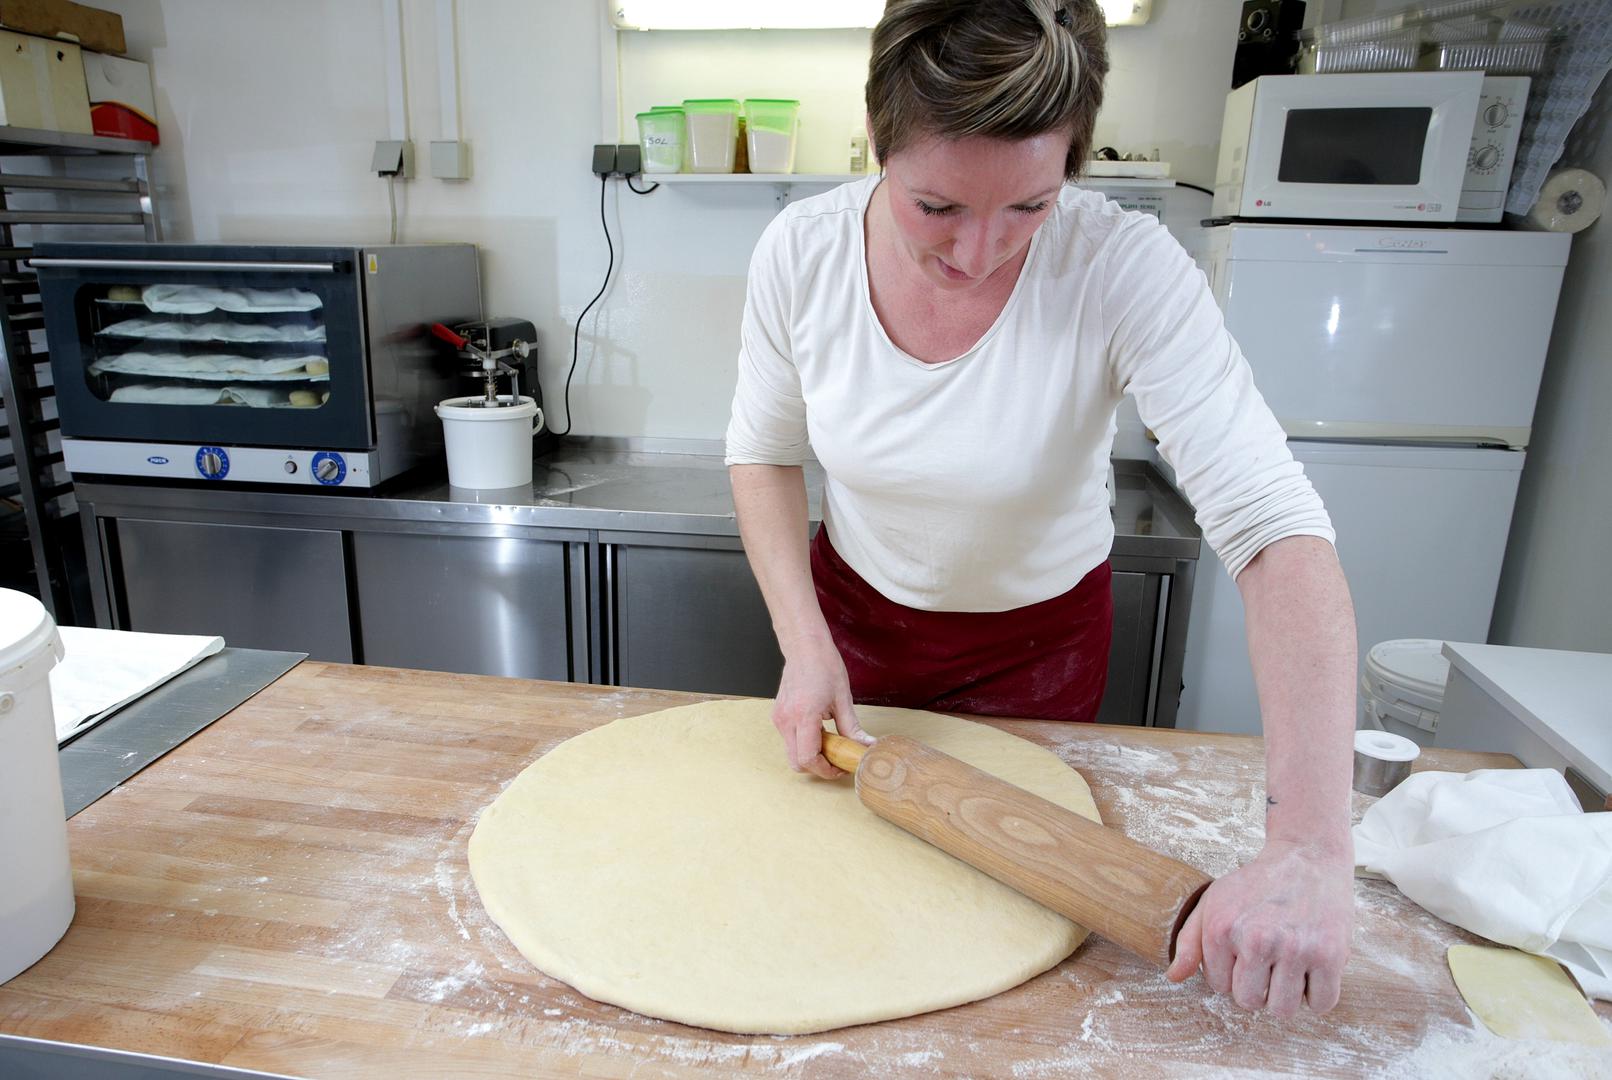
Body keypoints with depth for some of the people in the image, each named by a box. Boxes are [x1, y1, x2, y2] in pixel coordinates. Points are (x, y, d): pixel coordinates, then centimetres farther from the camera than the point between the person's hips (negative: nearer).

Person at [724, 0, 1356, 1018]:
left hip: (1039, 637, -1)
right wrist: (805, 645, -19)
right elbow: (765, 450, -6)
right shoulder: (803, 251, -22)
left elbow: (1275, 526, -34)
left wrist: (1310, 846, -44)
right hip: (857, 611, 2)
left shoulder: (1124, 268, -30)